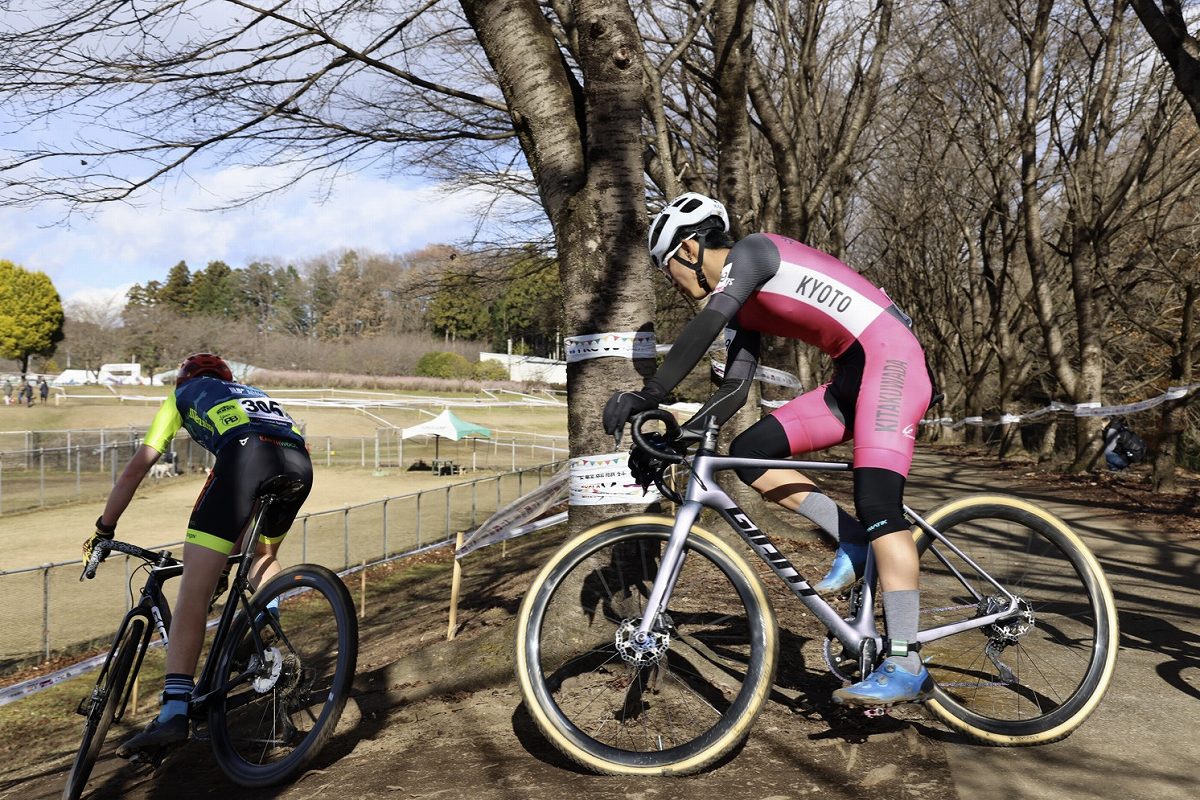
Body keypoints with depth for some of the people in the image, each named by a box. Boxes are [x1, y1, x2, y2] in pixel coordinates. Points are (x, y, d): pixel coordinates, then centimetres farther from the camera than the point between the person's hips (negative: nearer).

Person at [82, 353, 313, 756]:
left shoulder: (182, 394, 33)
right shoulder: (253, 393, 44)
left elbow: (137, 467, 26)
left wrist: (102, 530, 35)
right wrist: (229, 552, 55)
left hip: (247, 456, -5)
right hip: (299, 463, 5)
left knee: (193, 590, -4)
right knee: (263, 554, 34)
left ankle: (175, 711, -14)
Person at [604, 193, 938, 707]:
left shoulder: (752, 251, -8)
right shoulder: (747, 307, 18)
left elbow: (705, 327, -23)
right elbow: (734, 390, 13)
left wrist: (648, 396, -23)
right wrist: (677, 436, 3)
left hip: (891, 356, -9)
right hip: (852, 377, 9)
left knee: (876, 503, -19)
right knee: (749, 450, 0)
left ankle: (905, 666, -17)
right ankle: (853, 542, 2)